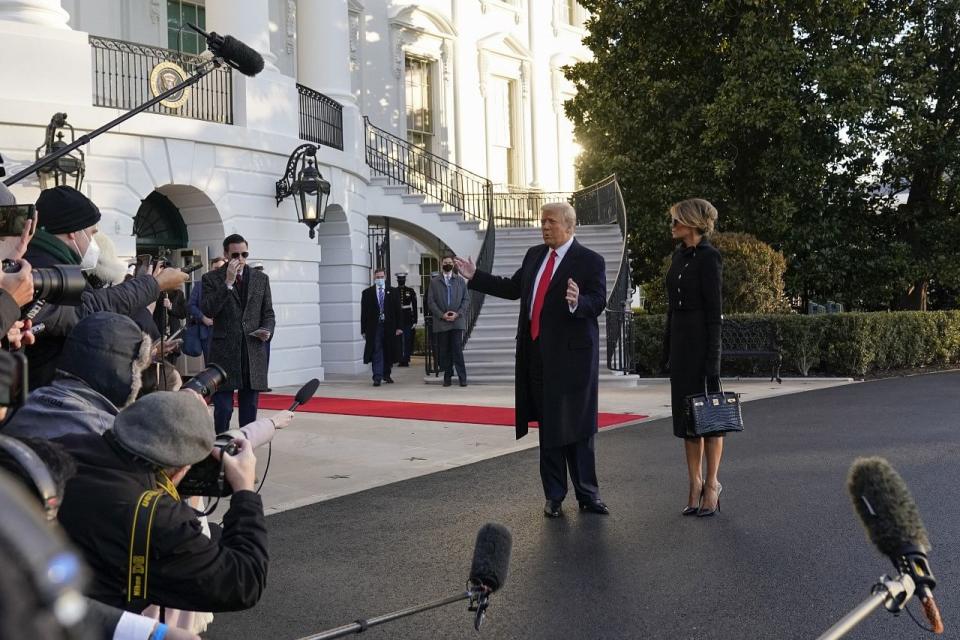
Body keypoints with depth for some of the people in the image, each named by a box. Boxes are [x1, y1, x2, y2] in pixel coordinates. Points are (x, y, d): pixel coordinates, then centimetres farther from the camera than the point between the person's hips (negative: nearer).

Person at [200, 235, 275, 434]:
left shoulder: (261, 279, 12)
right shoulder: (211, 279, 3)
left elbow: (268, 313, 15)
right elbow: (208, 311, -10)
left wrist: (267, 330, -6)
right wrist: (228, 283, -14)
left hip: (254, 352, 3)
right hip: (224, 352, -3)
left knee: (250, 409, 8)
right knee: (223, 409, -3)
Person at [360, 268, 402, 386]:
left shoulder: (393, 292, 7)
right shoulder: (367, 293, 4)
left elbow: (397, 310, 5)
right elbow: (364, 312, 3)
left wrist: (398, 327, -1)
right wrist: (363, 330, -3)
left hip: (389, 327, 2)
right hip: (374, 327, -2)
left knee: (388, 352, 9)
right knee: (376, 352, -6)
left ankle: (386, 375, 23)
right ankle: (377, 377, -7)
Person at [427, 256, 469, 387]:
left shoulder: (460, 281, 12)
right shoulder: (434, 282, 10)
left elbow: (466, 299, 8)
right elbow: (431, 301, 4)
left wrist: (458, 313, -7)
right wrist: (442, 315, -8)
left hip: (457, 321, -1)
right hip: (441, 322, 1)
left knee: (457, 349, -8)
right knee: (444, 350, 1)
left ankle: (462, 377, -6)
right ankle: (447, 376, 10)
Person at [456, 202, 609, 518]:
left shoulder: (590, 261, -5)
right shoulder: (534, 255, 13)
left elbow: (598, 302, -12)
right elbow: (513, 288, 21)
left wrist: (578, 302, -33)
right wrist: (475, 277, 21)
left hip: (571, 353, -6)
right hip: (537, 354, 6)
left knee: (576, 426, -2)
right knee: (548, 426, 11)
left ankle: (587, 495, 11)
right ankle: (554, 496, 21)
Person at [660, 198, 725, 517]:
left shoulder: (708, 257, -12)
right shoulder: (679, 255, 13)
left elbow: (714, 311, -15)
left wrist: (713, 359, -17)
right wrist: (666, 348, 16)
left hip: (700, 341, -8)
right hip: (679, 339, 8)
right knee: (685, 414, 9)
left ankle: (711, 485, 11)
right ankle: (695, 483, 17)